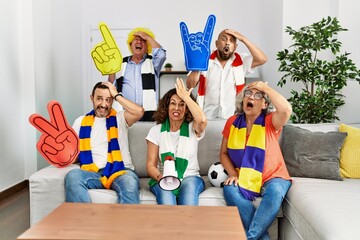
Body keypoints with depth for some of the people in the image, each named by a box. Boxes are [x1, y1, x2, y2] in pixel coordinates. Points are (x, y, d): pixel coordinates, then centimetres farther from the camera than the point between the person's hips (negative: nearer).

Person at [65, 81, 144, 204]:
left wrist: (116, 95, -1)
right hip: (92, 172, 2)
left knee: (130, 182, -36)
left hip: (120, 171, -2)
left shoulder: (119, 118, 11)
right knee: (72, 176, -31)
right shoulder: (81, 121, 17)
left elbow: (139, 111, -11)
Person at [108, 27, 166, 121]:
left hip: (148, 111, -1)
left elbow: (161, 54, -12)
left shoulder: (152, 62, 10)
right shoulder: (122, 63, 14)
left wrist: (147, 37, -3)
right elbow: (113, 87, 13)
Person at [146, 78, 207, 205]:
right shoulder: (156, 130, 6)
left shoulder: (192, 128, 4)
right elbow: (151, 164, 1)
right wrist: (160, 177, -21)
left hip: (190, 178, 0)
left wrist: (186, 97, -13)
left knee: (189, 184, -35)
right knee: (165, 191, -34)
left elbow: (202, 120, -24)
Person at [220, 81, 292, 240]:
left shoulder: (270, 121, -5)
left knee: (275, 191, -34)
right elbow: (224, 153, 9)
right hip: (244, 179, 3)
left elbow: (286, 110, -29)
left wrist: (265, 87, -17)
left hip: (271, 178, -2)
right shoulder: (232, 122, 4)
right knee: (230, 190, -28)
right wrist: (232, 174, -9)